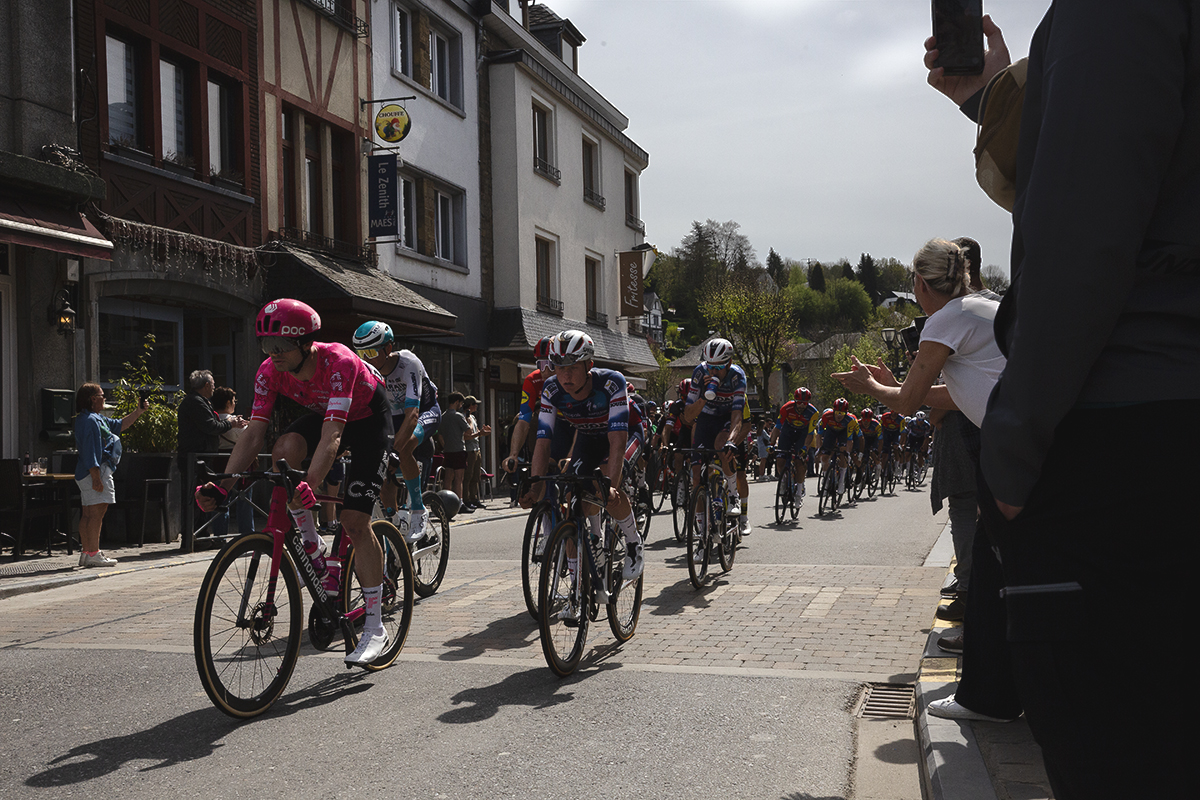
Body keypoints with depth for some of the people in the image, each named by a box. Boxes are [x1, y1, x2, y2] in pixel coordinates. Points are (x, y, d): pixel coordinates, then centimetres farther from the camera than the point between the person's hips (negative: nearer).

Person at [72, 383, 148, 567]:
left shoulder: (97, 419, 19)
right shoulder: (90, 420, -14)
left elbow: (119, 425, 32)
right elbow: (90, 452, -21)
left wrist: (139, 411, 24)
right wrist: (96, 478, -25)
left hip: (87, 474, 11)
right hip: (96, 471, -11)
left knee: (87, 514, 11)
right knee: (97, 512, -10)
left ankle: (86, 552, 14)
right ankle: (93, 554, -10)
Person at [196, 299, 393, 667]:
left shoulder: (338, 363, -38)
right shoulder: (271, 371, -21)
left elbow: (331, 436, -46)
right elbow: (253, 431, -23)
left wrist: (309, 485, -61)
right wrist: (222, 484, -35)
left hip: (368, 419, -5)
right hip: (322, 413, 5)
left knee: (355, 522, -14)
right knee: (284, 449, -29)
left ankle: (374, 626, -2)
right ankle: (313, 548, -8)